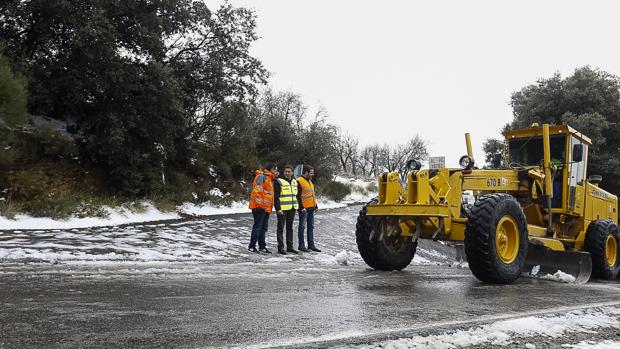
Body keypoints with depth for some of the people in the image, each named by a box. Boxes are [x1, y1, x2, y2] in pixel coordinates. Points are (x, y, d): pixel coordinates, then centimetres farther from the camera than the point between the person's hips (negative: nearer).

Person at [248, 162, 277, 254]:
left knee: (264, 227, 12)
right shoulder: (261, 176, -9)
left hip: (266, 207, 10)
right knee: (257, 226, -6)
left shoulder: (270, 179, 22)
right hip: (259, 206, -10)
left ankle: (262, 246, 18)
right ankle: (252, 246, 0)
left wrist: (270, 206, 18)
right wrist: (259, 203, -25)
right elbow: (257, 190, -19)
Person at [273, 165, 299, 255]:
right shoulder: (279, 182, -7)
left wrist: (296, 206, 17)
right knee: (281, 228, -2)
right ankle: (280, 247, 1)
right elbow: (276, 197, -11)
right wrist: (278, 208, -18)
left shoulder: (294, 182, 14)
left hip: (292, 209, 7)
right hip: (282, 209, -7)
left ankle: (290, 246, 19)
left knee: (290, 227, 12)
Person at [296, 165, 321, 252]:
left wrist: (316, 205, 20)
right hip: (304, 209, -9)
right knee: (302, 227, -2)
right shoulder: (299, 181, -11)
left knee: (311, 227, 11)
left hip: (311, 208, 9)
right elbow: (298, 196, -16)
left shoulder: (310, 181, 18)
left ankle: (311, 245, 18)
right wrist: (302, 207, -19)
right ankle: (301, 245, 3)